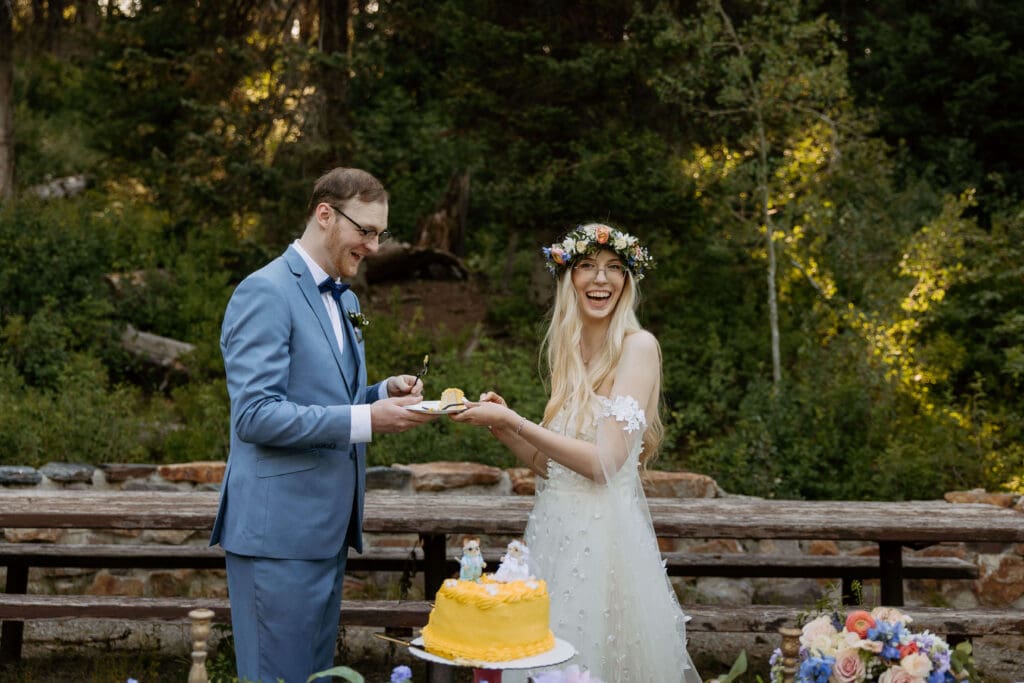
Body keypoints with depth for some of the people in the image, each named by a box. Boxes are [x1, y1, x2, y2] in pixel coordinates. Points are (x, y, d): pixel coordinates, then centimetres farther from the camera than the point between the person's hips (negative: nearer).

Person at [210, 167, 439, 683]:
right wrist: (366, 419, -23)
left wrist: (385, 393, 3)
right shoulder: (265, 292, -13)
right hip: (279, 531, -9)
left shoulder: (345, 300, 15)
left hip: (327, 526, 9)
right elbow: (255, 415, -21)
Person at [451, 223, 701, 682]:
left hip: (604, 536, -6)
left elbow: (604, 462, -17)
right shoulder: (570, 353, 11)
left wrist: (512, 421, -15)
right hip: (557, 531, 6)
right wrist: (503, 428, -3)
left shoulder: (637, 346, -9)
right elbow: (550, 464, 11)